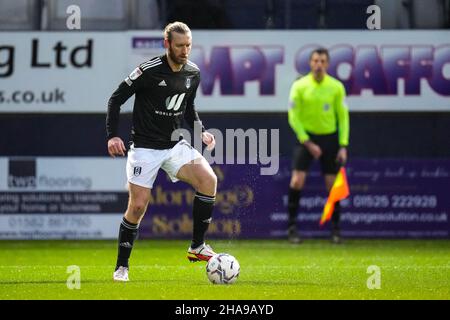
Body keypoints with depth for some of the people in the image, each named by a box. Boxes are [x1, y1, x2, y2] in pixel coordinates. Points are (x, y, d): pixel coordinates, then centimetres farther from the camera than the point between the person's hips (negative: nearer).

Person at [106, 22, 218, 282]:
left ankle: (197, 246, -7)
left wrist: (201, 131, 3)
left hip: (175, 145, 5)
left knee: (209, 180, -18)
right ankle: (122, 267, 10)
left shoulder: (193, 73, 3)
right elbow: (116, 100, -8)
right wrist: (113, 136, -19)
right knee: (138, 206, -8)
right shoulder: (149, 71, -15)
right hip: (145, 148, -5)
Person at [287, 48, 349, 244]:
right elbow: (293, 117, -5)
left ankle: (335, 228, 13)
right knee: (297, 181, -14)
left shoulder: (337, 87, -3)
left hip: (330, 137, 1)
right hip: (306, 136, -1)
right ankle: (292, 226, -4)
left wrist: (343, 146, -5)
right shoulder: (299, 86, -7)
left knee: (333, 185, 2)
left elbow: (343, 116, 1)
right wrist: (308, 143, -10)